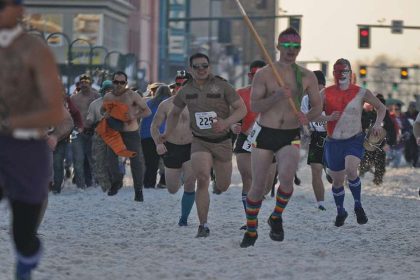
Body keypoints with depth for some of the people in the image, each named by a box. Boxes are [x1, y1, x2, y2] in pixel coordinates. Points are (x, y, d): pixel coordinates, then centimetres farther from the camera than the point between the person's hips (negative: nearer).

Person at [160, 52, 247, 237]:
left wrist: (226, 122, -25)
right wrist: (168, 133, 2)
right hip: (200, 141, 0)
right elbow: (174, 113, 18)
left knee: (223, 187, 13)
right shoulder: (185, 91, 1)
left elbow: (242, 109, -8)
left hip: (222, 140, 0)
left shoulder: (222, 86, -8)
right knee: (202, 180, -23)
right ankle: (203, 226, -17)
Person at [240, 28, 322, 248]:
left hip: (290, 136, 0)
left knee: (286, 177, -24)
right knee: (258, 185, 2)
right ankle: (251, 231, 22)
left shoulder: (307, 77, 3)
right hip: (264, 133, 0)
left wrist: (307, 117, -15)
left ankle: (276, 217, 2)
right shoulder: (264, 74, -3)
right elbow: (254, 106, -10)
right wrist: (276, 97, -25)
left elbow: (317, 107, 7)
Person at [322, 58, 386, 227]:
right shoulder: (326, 93, 0)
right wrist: (329, 118, -13)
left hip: (355, 140, -2)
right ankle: (340, 212, 34)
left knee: (351, 171, -28)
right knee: (337, 181, 9)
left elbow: (381, 108, 12)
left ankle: (358, 205, -6)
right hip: (333, 142, 2)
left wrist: (377, 124, -5)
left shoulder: (361, 93, -1)